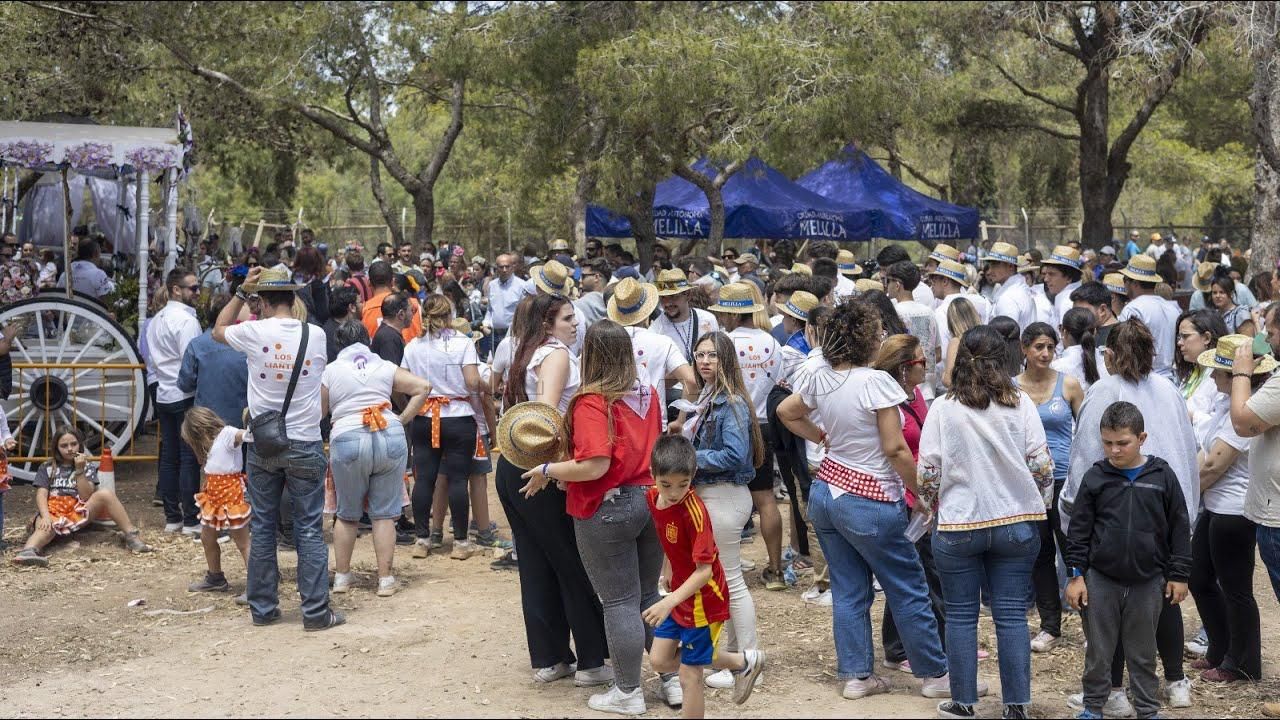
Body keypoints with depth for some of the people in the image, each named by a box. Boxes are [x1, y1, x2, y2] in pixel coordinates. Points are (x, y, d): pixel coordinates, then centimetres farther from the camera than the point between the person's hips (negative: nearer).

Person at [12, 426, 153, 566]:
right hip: (53, 510, -1)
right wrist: (45, 516, -20)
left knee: (105, 494, -25)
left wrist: (80, 470, -12)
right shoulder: (47, 468, 12)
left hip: (78, 511, 1)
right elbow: (41, 495, -1)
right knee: (46, 528, -38)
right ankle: (28, 551, -70)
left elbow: (86, 496, -2)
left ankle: (131, 535, -28)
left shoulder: (88, 466, 12)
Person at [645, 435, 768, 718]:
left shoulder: (694, 512, -28)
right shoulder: (651, 498, -6)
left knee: (689, 675, 0)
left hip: (703, 599, -8)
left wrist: (669, 601, -36)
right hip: (679, 592, 8)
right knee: (660, 660, 11)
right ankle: (741, 662, 22)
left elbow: (704, 570, -29)